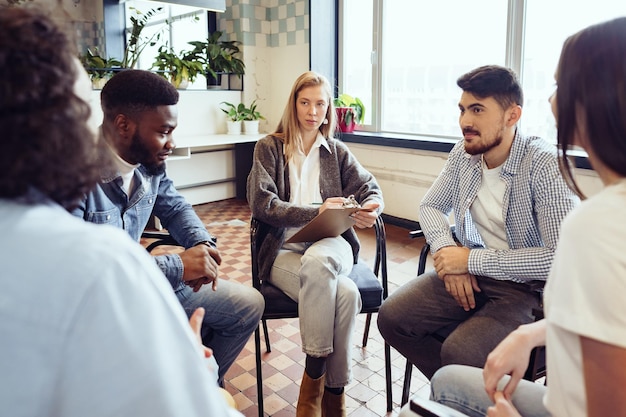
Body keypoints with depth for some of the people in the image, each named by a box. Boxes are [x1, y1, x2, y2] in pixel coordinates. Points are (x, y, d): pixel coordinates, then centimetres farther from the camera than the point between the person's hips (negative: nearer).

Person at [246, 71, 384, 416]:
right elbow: (262, 205, -5)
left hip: (330, 244, 2)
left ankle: (314, 377, -22)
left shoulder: (336, 151, 18)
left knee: (316, 261, -37)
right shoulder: (268, 148, 9)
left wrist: (371, 207, -17)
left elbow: (370, 188, 9)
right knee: (345, 294, -33)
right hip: (283, 249, -2)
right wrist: (315, 212, -19)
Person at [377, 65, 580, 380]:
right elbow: (431, 206, 11)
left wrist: (472, 259, -21)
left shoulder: (543, 165, -19)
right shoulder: (464, 153, 1)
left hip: (527, 288, -6)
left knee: (459, 353, -29)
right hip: (469, 271, 6)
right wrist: (446, 251, -10)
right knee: (391, 317, -10)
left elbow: (561, 257, -24)